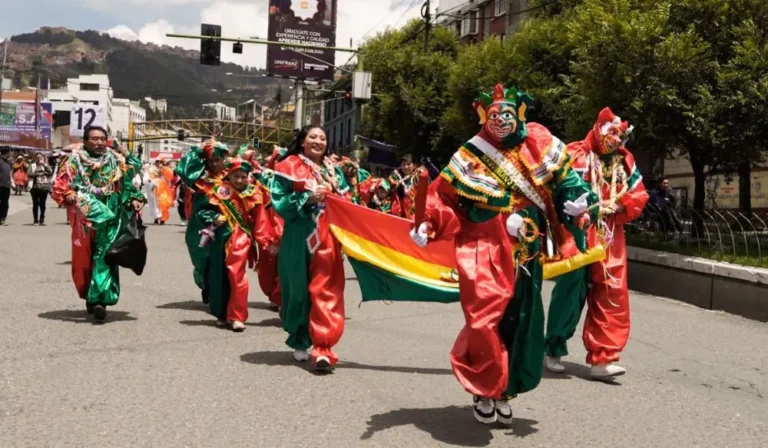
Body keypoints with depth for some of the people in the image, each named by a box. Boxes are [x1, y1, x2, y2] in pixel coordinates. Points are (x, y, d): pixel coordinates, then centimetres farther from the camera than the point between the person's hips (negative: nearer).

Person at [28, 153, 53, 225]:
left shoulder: (45, 165, 13)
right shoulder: (32, 166, 9)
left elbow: (51, 172, -3)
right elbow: (29, 174, -3)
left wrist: (44, 165, -7)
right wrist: (37, 174, -13)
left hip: (44, 187, 1)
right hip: (35, 187, -1)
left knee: (42, 204, 1)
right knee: (35, 204, -1)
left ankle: (42, 220, 8)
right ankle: (36, 220, 4)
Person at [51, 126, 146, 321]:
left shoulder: (116, 160, 10)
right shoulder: (75, 160, 4)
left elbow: (128, 183, 13)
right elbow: (60, 185, 2)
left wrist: (135, 199, -3)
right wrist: (69, 195, -18)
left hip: (111, 216, 0)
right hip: (85, 216, 0)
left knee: (104, 256, -11)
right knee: (85, 258, 9)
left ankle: (99, 298, -16)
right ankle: (91, 295, 26)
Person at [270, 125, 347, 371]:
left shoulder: (333, 171, 15)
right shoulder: (289, 167, -1)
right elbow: (279, 201, -8)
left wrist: (336, 196, -3)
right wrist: (307, 199, -18)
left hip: (327, 239, 3)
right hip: (299, 238, -3)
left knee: (326, 291, -5)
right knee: (299, 289, 6)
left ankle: (322, 346, -8)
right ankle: (300, 341, 23)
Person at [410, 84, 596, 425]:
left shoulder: (536, 143, 4)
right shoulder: (471, 155, -1)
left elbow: (562, 176, 11)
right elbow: (446, 195, -3)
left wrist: (574, 203, -4)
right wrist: (430, 226, -17)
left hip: (525, 251, 3)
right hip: (486, 250, -3)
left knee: (521, 321, 8)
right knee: (485, 319, -15)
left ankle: (503, 390, 25)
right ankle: (484, 389, 6)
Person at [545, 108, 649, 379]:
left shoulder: (625, 161, 13)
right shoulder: (576, 154, -5)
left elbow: (638, 197, 10)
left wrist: (617, 206, -6)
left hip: (610, 239, 6)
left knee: (611, 297, 1)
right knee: (570, 293, 1)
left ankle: (601, 359, 5)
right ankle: (553, 351, 16)